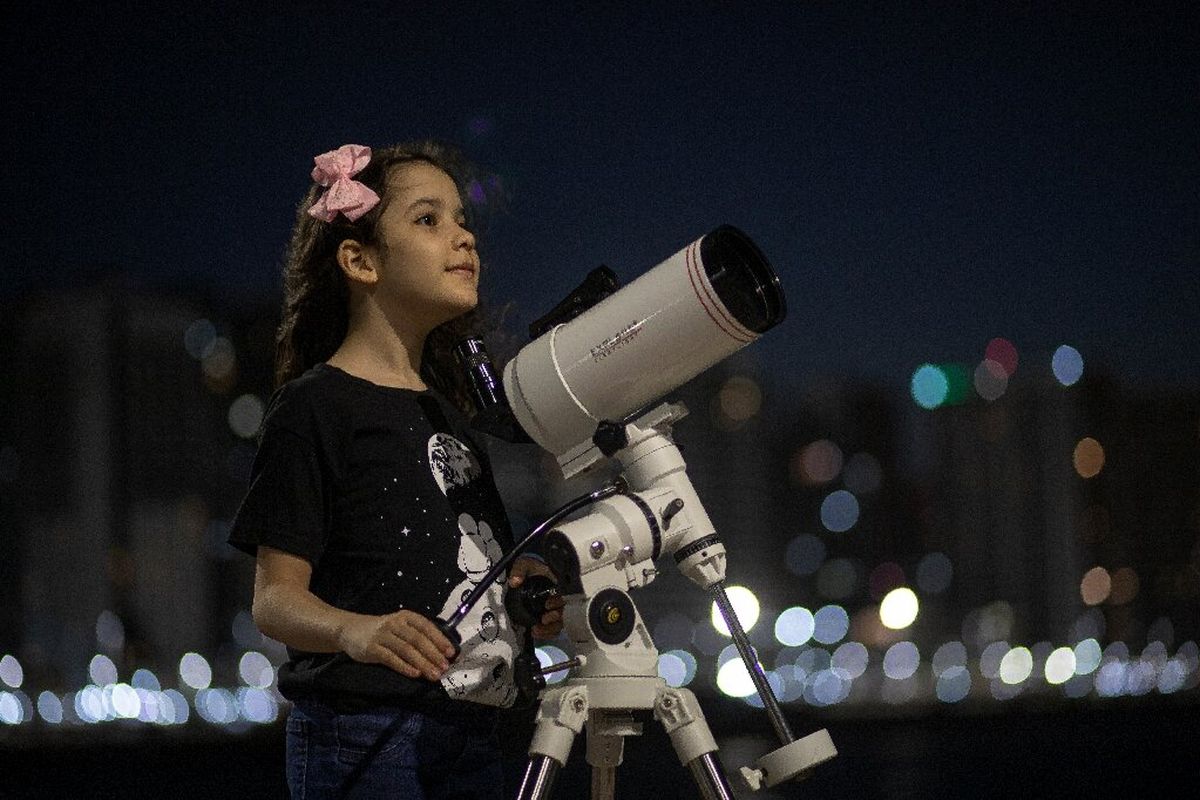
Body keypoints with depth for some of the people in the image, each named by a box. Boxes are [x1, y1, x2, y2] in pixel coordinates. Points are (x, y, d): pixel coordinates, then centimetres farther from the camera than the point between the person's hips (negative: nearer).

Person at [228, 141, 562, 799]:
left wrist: (528, 586, 4)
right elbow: (275, 597, -11)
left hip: (471, 736, 8)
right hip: (362, 739, -7)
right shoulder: (312, 408, -6)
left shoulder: (450, 410, 19)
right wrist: (356, 631, -31)